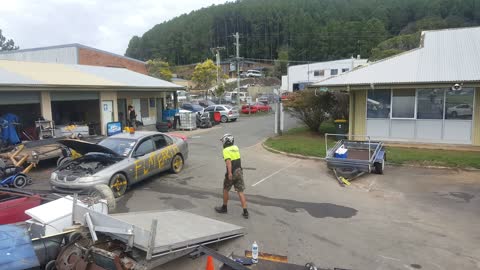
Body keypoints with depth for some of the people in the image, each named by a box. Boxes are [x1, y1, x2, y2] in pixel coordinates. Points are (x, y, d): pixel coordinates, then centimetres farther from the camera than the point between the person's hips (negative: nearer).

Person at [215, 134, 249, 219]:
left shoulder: (226, 150, -10)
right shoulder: (236, 148, 11)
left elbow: (228, 161, -25)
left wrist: (229, 173, -31)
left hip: (232, 173, -6)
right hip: (239, 171, 6)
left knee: (225, 190, 15)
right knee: (240, 192, 5)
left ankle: (224, 208, 29)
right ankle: (245, 212, -1)